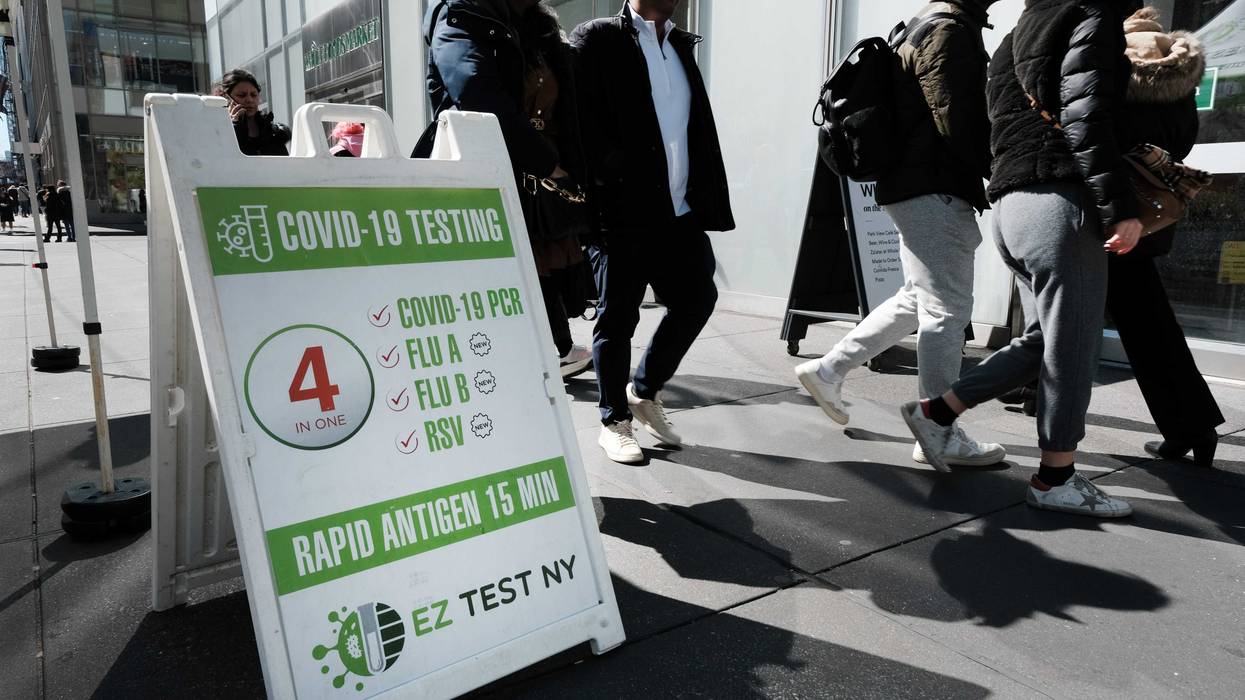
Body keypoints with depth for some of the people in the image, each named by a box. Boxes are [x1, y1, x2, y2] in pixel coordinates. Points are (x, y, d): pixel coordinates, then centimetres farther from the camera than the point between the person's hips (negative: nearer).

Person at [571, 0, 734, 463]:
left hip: (680, 212, 7)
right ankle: (615, 422, 19)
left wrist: (707, 201, 8)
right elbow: (583, 123, -11)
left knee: (697, 299, 7)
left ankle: (645, 390, 28)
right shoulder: (599, 39, -2)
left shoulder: (681, 45, 18)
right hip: (623, 211, -6)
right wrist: (613, 176, -18)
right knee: (618, 317, 3)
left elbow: (701, 130, 15)